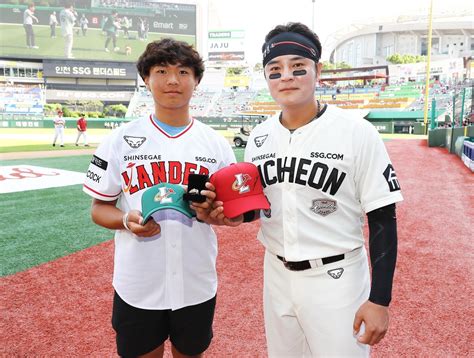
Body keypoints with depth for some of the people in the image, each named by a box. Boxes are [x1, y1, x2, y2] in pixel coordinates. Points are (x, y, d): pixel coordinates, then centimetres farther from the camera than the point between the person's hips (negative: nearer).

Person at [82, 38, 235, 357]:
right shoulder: (120, 140, -3)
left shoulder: (217, 144, 1)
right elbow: (99, 208, 2)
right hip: (137, 286, -1)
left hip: (197, 285, 1)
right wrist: (127, 220, -19)